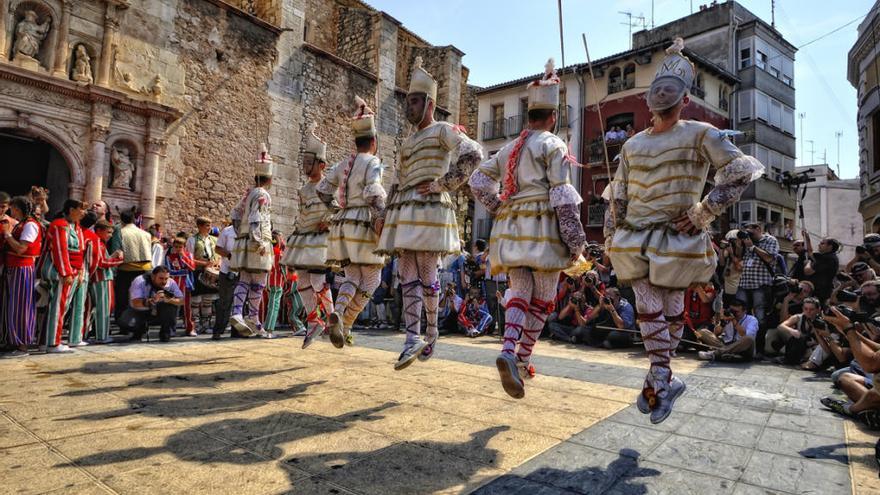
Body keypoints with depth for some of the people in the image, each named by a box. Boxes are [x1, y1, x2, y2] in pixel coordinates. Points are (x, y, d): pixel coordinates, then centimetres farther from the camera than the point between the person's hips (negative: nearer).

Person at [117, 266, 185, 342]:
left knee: (174, 303, -26)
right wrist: (152, 300, -51)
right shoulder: (139, 281, -23)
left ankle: (165, 333, -8)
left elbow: (181, 301, -21)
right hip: (139, 311, -2)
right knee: (125, 323, -31)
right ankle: (139, 330, 8)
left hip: (158, 313, 2)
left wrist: (169, 300, -41)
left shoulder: (171, 283, -16)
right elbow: (135, 303, -34)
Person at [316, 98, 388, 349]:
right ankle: (345, 325, -5)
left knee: (353, 277, 15)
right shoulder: (372, 163, -5)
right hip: (364, 227, -6)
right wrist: (382, 219, -19)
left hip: (342, 226, 7)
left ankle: (337, 313, -10)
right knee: (370, 280, 5)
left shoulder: (343, 164, 14)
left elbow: (322, 189, 19)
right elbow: (374, 192, -21)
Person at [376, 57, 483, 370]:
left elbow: (473, 153, -16)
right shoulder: (407, 142, 25)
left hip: (430, 207, -7)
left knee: (426, 274, -6)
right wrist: (387, 215, 17)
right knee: (408, 275, 0)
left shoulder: (443, 131, 2)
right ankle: (413, 339, 1)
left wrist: (444, 183, -15)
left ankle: (431, 332, 12)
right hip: (405, 211, 8)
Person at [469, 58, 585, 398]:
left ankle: (508, 353, -14)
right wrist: (575, 241, -9)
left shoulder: (509, 148, 18)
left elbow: (479, 180, 16)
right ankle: (522, 361, 5)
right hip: (543, 227, -5)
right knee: (542, 300, 5)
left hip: (510, 227, 6)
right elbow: (563, 195, -10)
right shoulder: (553, 145, -2)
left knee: (519, 294, 6)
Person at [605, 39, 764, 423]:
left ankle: (656, 379, 23)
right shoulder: (632, 144, 13)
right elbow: (617, 197, 16)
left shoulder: (699, 135, -1)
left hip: (677, 240, -3)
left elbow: (743, 170, -8)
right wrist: (611, 239, 11)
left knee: (670, 311, 6)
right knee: (649, 309, -1)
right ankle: (664, 381, 12)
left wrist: (703, 213, -14)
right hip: (634, 241, 3)